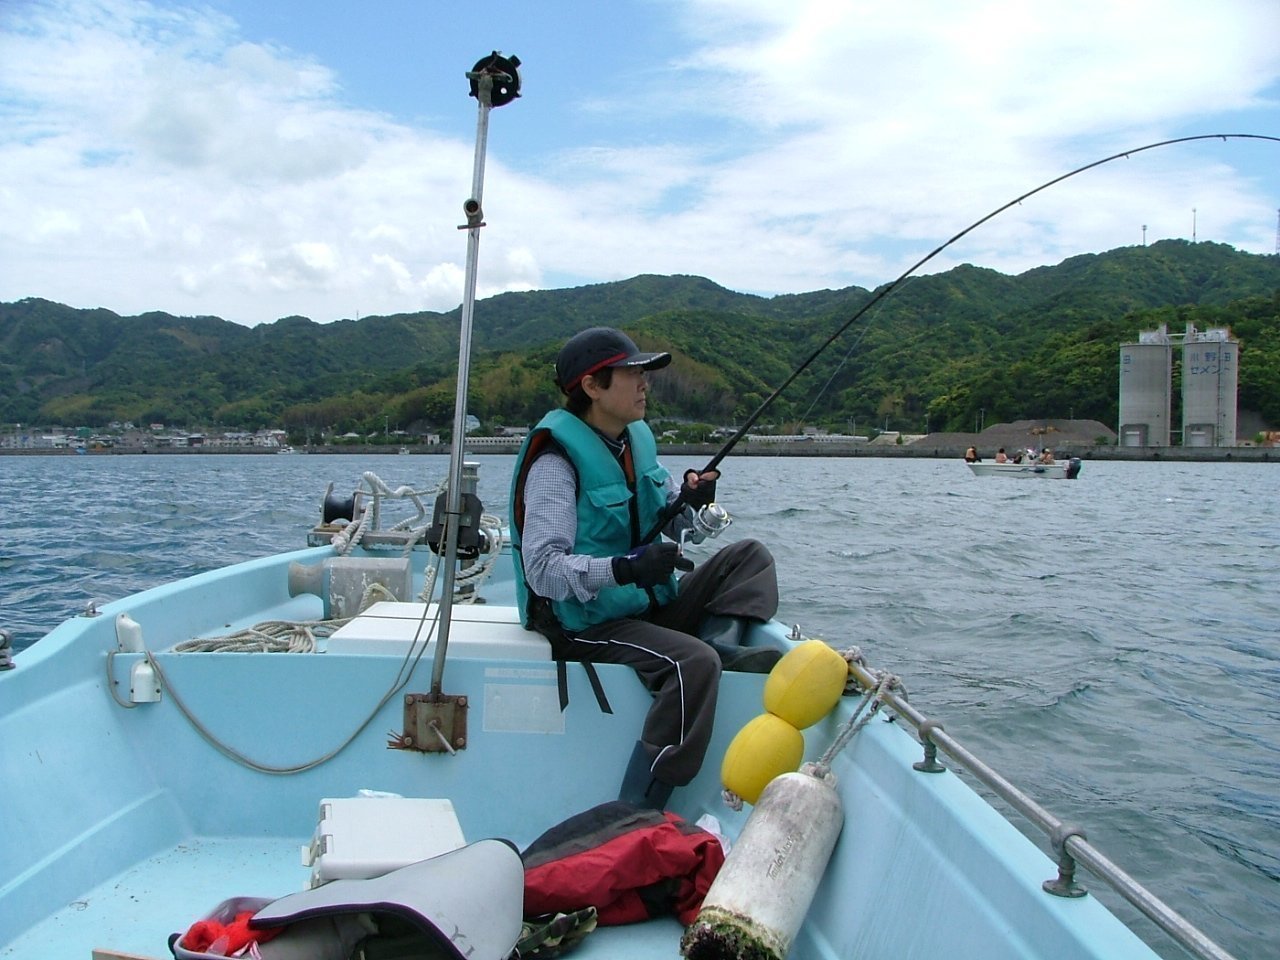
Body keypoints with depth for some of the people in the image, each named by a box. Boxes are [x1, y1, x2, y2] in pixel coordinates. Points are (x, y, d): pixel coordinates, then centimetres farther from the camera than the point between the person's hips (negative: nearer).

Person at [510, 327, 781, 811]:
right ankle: (631, 823, -24)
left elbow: (677, 533, 14)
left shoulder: (637, 438, 8)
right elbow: (542, 569, -26)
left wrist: (692, 503, -8)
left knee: (749, 556, 3)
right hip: (586, 624, -8)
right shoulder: (556, 458, -17)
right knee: (694, 663, -31)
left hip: (648, 606, 8)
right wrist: (625, 568, -38)